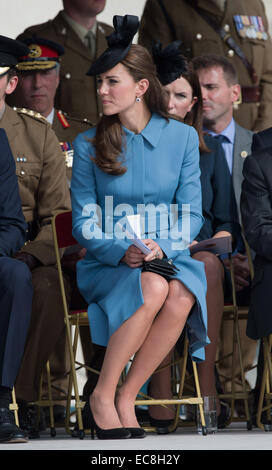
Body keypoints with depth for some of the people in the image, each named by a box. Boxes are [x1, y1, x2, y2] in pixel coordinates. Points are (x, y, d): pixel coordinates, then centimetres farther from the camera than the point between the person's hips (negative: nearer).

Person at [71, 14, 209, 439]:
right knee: (152, 290, -36)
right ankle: (102, 396, -22)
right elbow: (83, 223, 2)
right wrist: (121, 251, -18)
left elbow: (191, 214, 3)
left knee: (180, 297, -35)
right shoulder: (89, 145, 4)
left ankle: (126, 398, -21)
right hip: (107, 262, -1)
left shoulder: (182, 137, 5)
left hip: (169, 256, 1)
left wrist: (161, 245, -17)